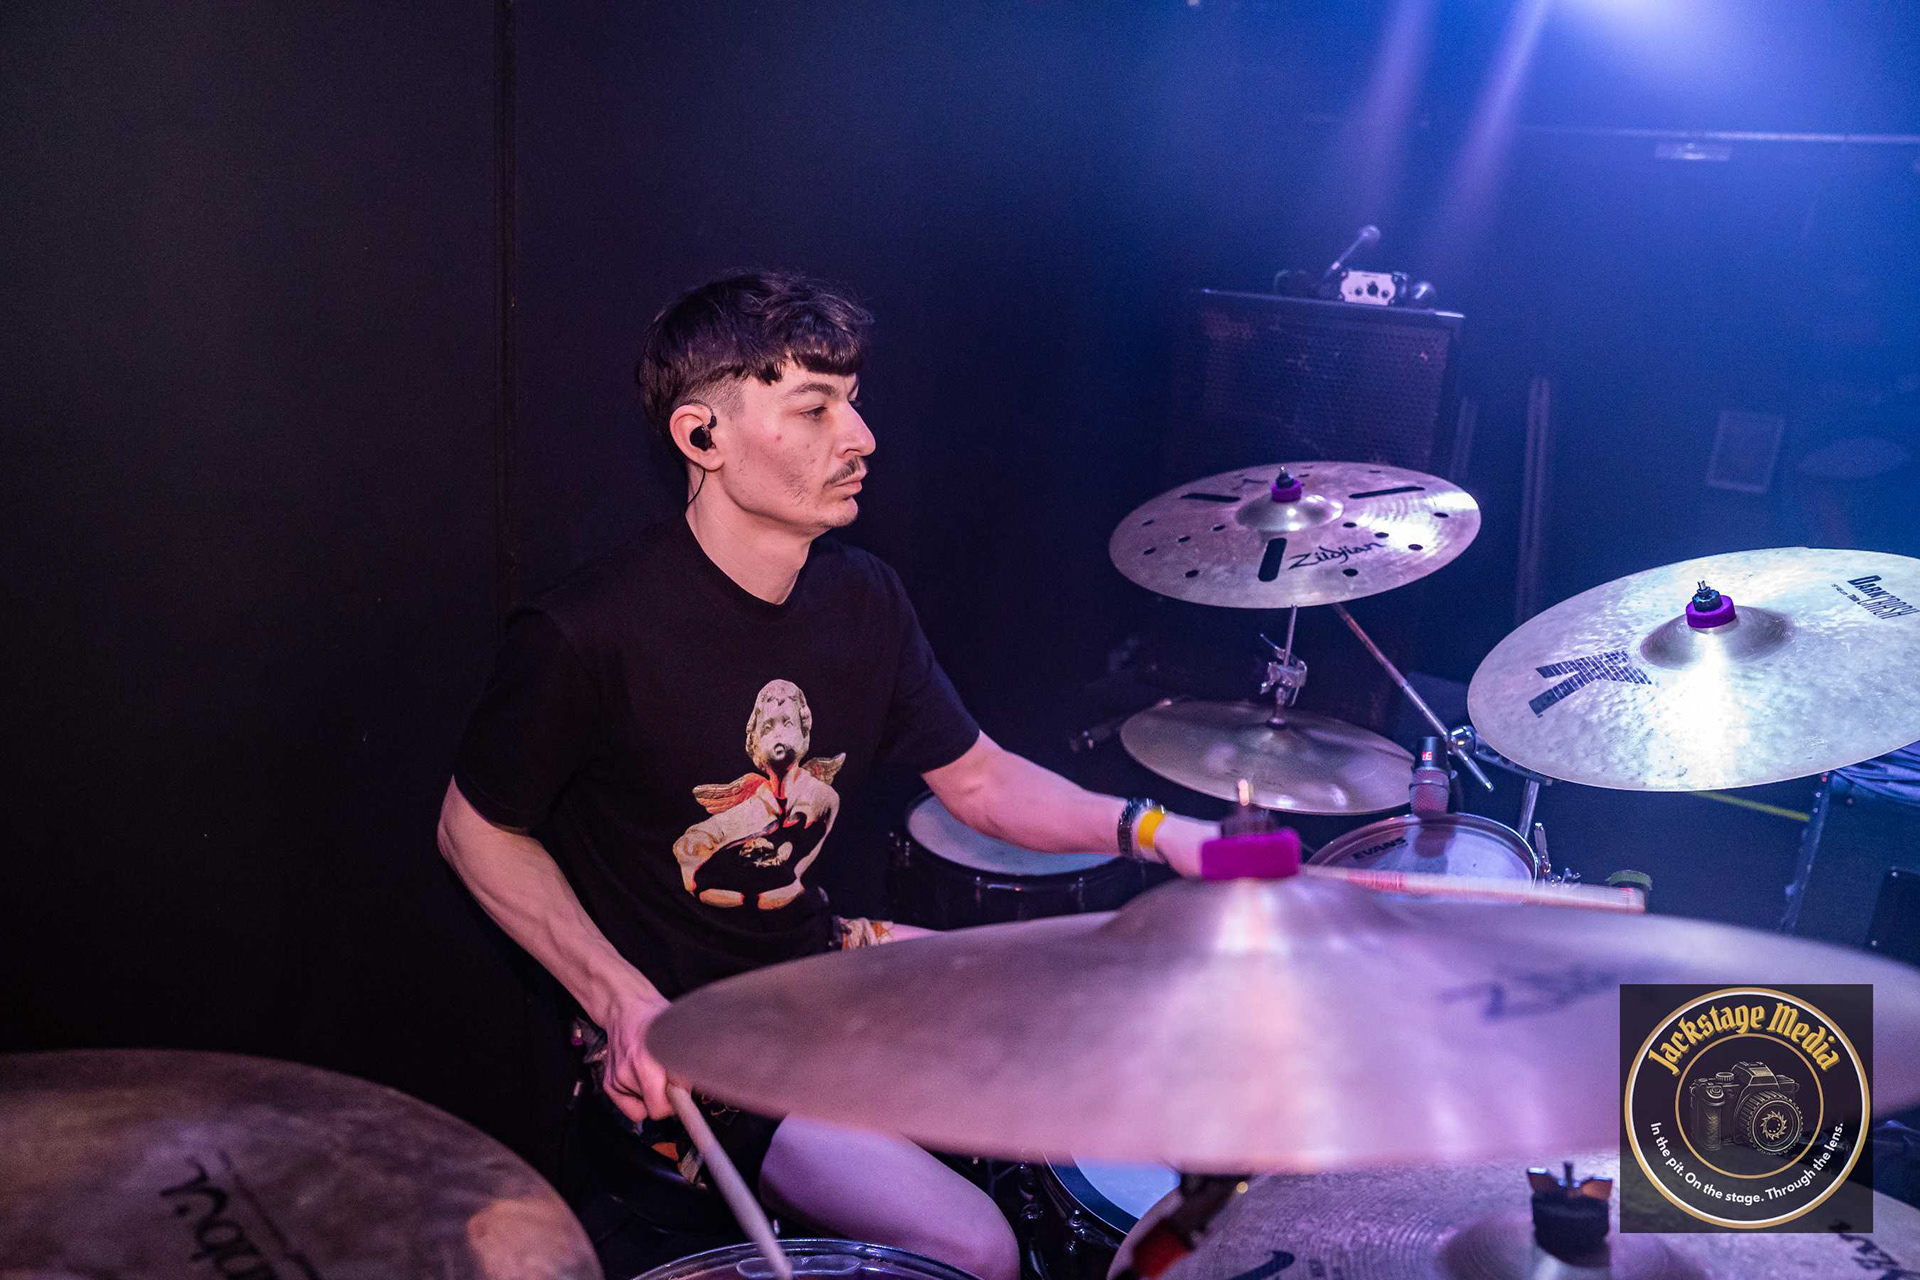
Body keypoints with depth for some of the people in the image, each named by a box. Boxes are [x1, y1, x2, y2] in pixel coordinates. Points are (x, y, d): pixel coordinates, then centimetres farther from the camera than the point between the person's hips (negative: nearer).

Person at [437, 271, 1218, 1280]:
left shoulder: (864, 599, -3)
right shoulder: (587, 637, -25)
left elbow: (977, 777, 3)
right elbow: (476, 829, -12)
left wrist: (1146, 829, -13)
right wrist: (621, 999, -21)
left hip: (825, 959, 7)